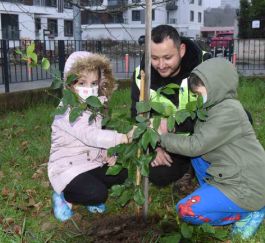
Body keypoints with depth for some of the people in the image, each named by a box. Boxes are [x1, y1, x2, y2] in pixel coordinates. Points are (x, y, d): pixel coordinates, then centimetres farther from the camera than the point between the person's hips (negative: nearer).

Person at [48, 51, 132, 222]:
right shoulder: (68, 110, -23)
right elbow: (90, 136, -35)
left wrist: (106, 153, -8)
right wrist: (122, 138, -39)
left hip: (91, 162, 8)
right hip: (68, 167, -8)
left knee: (120, 173, -2)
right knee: (98, 194, -23)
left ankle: (90, 194, 10)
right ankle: (64, 196, 2)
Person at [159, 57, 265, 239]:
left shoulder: (229, 110, -19)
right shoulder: (214, 107, 10)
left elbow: (196, 145, -19)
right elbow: (197, 142, 10)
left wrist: (163, 138, -8)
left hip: (247, 186, -9)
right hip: (231, 174, 9)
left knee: (187, 210, -14)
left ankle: (250, 212, -2)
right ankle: (212, 195, 10)